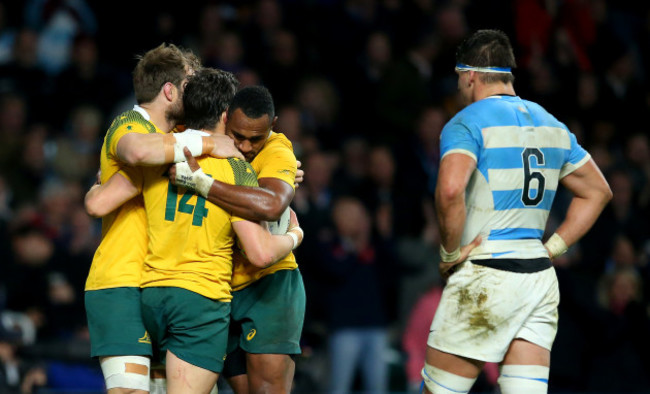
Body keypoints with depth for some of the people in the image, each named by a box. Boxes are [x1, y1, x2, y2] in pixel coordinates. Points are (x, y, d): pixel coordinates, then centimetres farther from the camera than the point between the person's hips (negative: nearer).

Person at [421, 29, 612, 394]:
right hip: (541, 278, 7)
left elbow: (450, 191, -26)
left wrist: (450, 253, -12)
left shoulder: (467, 123, -8)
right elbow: (597, 192, 23)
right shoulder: (551, 125, 15)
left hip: (485, 280, -7)